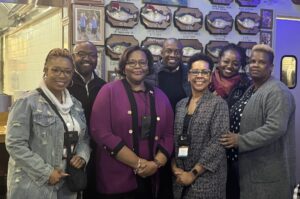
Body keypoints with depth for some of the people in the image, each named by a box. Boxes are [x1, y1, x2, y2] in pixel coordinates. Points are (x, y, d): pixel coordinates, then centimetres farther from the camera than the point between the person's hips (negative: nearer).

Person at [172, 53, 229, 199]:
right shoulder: (181, 104, 8)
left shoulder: (219, 104, -8)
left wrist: (193, 173, -15)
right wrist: (174, 167, -5)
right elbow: (174, 139, 9)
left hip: (206, 180, -5)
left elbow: (218, 143, -15)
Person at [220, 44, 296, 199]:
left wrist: (240, 141, -24)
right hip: (250, 168, 9)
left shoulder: (277, 91, -16)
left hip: (269, 172, -8)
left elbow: (275, 128, -26)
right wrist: (233, 138, 8)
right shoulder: (250, 91, 13)